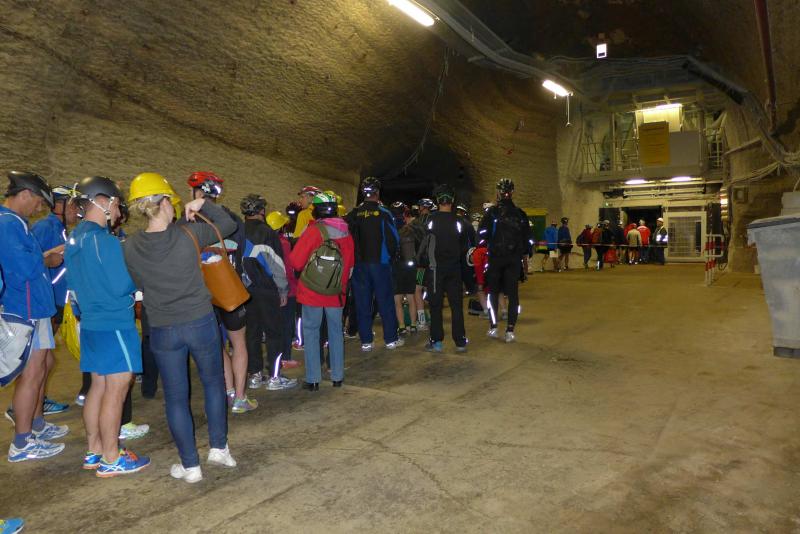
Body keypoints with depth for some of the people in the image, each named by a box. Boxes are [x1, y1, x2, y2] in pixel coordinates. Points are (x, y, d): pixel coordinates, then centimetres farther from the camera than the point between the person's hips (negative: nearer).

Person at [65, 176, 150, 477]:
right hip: (115, 323, -9)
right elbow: (123, 285, -19)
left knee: (99, 387, 16)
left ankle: (94, 451, 25)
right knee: (116, 391, -1)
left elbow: (75, 283, 19)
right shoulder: (103, 239, -18)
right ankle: (111, 459, 8)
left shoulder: (75, 238, 11)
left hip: (91, 322, 9)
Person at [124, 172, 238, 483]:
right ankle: (218, 448, 26)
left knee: (175, 397, 12)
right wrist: (203, 206, 5)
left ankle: (190, 466, 19)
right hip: (201, 323, -1)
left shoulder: (130, 247, -6)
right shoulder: (188, 234, -12)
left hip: (162, 331, 2)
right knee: (214, 383, 20)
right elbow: (229, 225, 2)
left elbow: (139, 285, 8)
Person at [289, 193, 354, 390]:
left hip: (311, 292, -4)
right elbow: (350, 263, 8)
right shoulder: (345, 232, 1)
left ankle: (313, 379, 7)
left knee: (311, 332, 6)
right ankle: (337, 376, 20)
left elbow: (295, 261, -14)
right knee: (336, 332, 13)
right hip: (337, 292, 4)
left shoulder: (314, 230, -13)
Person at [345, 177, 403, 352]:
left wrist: (354, 258, 11)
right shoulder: (384, 213, -7)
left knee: (362, 303, 7)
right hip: (380, 263, -2)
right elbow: (393, 239, -6)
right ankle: (391, 339, 12)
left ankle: (366, 341, 10)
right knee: (385, 301, 6)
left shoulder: (353, 214, -1)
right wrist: (390, 256, 10)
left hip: (360, 264, 2)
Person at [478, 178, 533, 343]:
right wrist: (526, 252, 14)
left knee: (493, 292, 11)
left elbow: (482, 234, -8)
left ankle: (493, 327, 12)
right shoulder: (520, 214, 5)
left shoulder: (492, 212, -4)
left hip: (495, 257, -1)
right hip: (514, 259, 2)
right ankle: (510, 331, 2)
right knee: (513, 294, 4)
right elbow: (528, 237, 6)